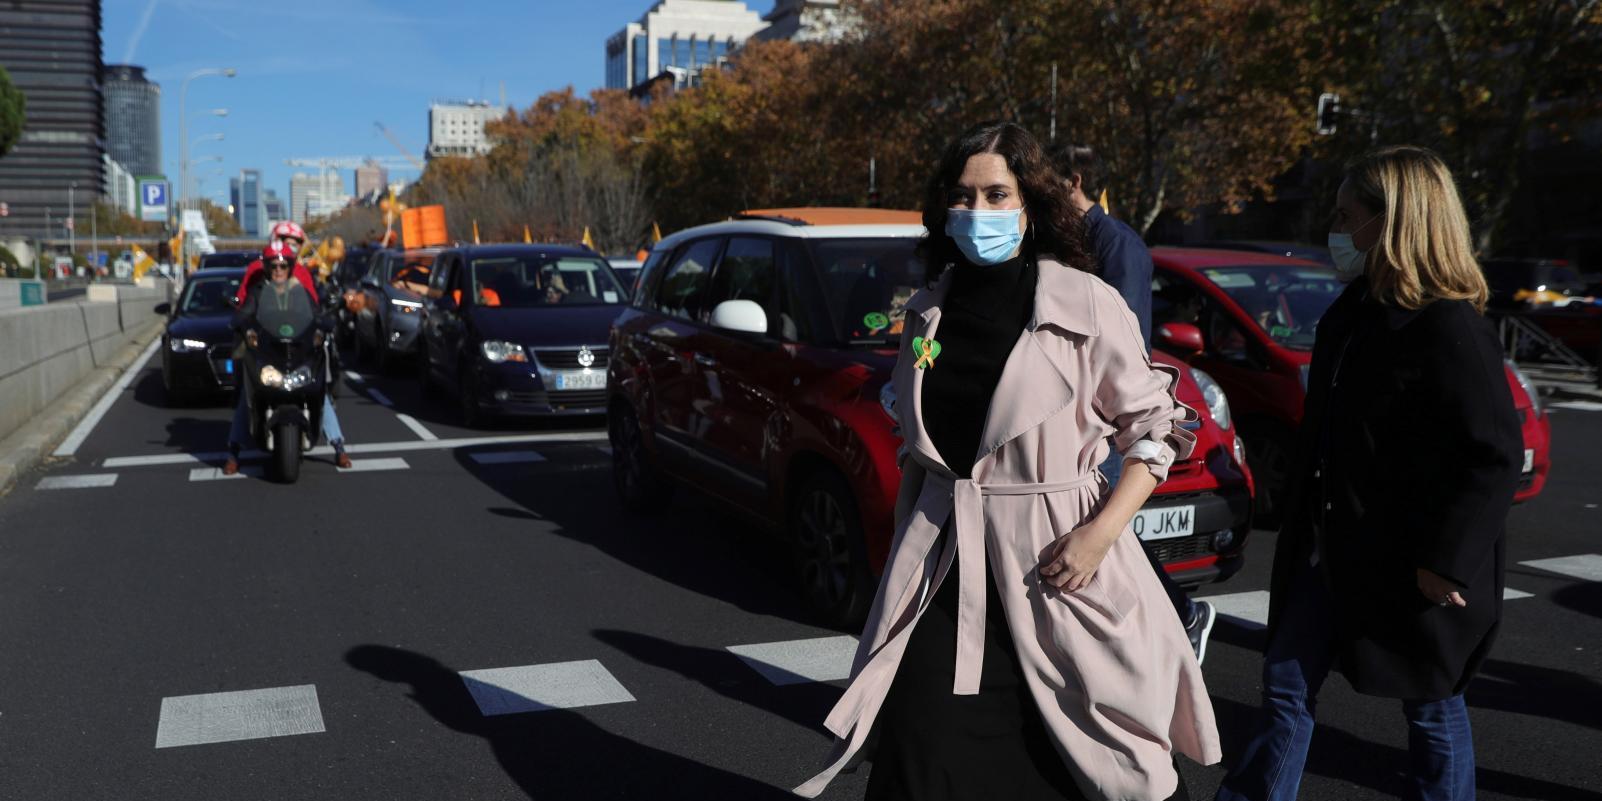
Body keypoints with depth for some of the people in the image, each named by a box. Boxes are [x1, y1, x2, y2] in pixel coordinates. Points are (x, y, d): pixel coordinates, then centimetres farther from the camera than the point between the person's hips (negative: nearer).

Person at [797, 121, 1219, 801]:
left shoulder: (1085, 305, -6)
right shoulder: (927, 313, 9)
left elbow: (1152, 427, -3)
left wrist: (1102, 530, -15)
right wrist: (908, 546, 14)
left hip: (1054, 562, -3)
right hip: (941, 570, 4)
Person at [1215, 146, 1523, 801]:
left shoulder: (1449, 328, -18)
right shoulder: (1352, 314, 7)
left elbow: (1496, 456, -19)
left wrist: (1445, 561, -21)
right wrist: (1305, 525, 14)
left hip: (1412, 568, -7)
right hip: (1331, 551, 8)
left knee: (1431, 708, 11)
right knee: (1286, 689, 10)